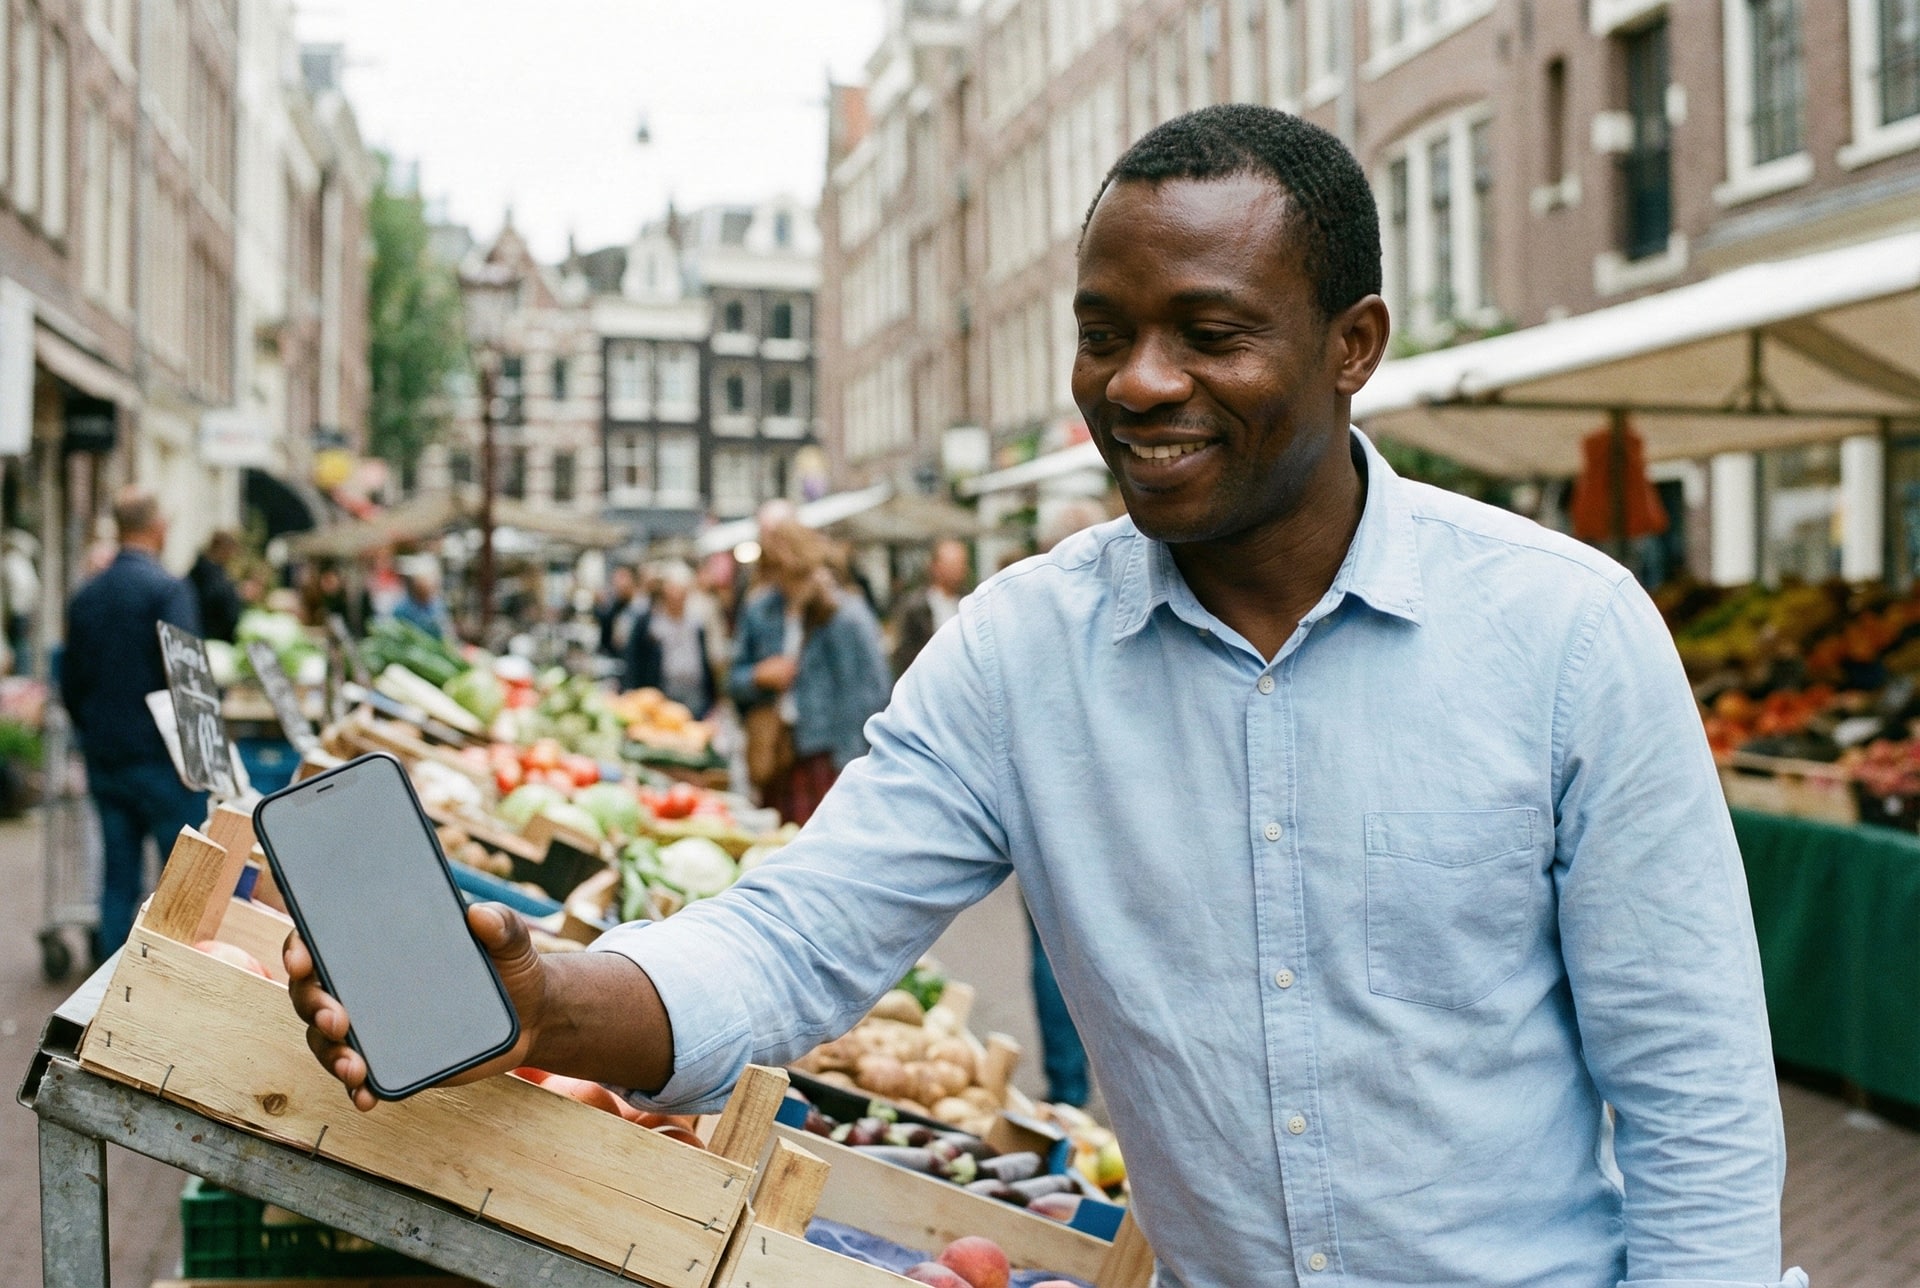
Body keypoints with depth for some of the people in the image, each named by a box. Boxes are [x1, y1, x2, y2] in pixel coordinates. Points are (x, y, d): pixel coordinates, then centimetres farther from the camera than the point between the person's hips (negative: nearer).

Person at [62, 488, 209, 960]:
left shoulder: (85, 596, 8)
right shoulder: (168, 589, -12)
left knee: (117, 880, 10)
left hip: (102, 759, 6)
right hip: (159, 757, -6)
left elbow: (70, 683, 14)